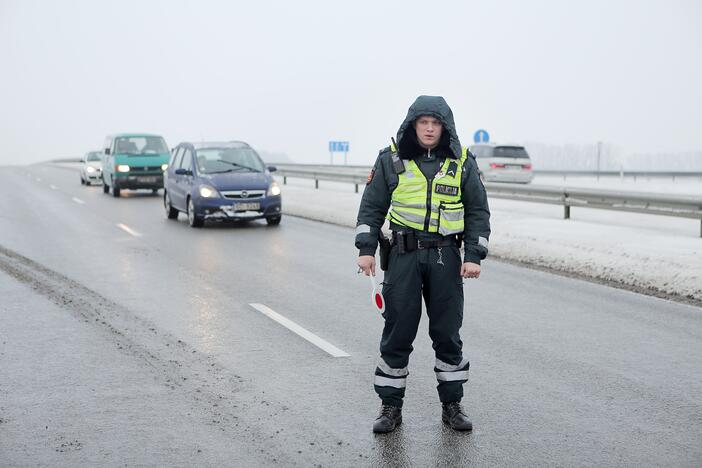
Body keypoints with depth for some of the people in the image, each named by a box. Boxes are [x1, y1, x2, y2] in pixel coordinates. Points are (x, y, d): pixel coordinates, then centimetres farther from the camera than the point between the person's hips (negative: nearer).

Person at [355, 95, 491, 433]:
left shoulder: (462, 164, 5)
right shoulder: (391, 161, 2)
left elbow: (478, 212, 8)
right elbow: (371, 206, 6)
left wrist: (474, 256, -1)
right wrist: (366, 249, -4)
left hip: (446, 257, 1)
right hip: (403, 254, -1)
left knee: (447, 332, 6)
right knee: (397, 332, 1)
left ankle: (452, 405, 19)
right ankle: (390, 407, 11)